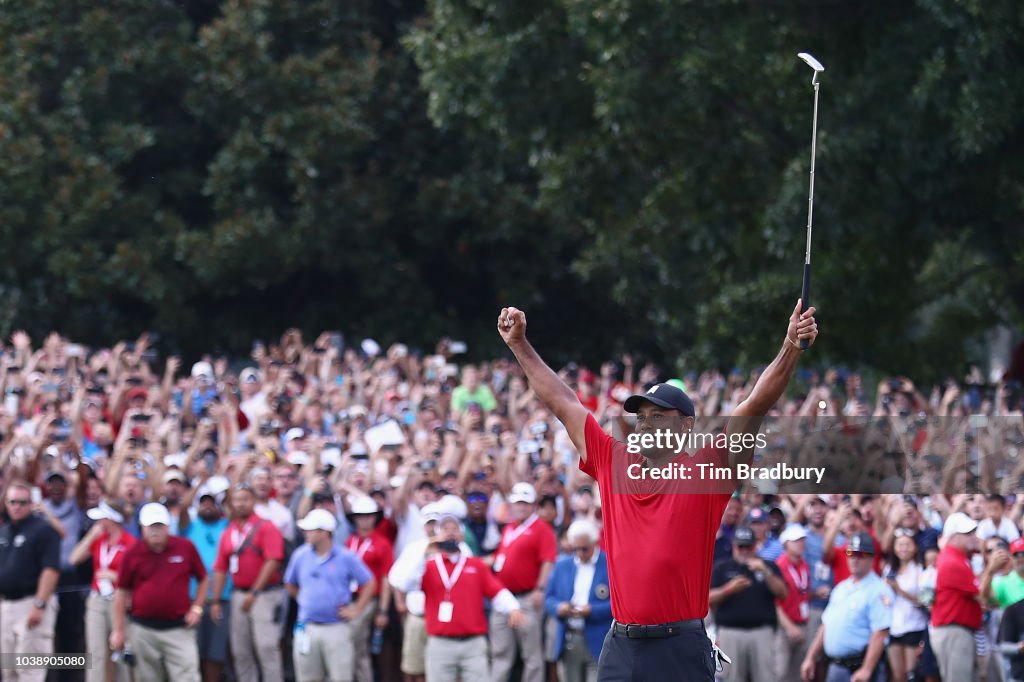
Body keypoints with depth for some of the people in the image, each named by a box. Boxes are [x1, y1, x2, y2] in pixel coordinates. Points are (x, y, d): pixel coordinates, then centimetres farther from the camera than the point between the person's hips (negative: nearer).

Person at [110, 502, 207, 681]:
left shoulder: (186, 548, 0)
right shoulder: (132, 555, 0)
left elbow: (203, 579, 13)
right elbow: (122, 592, 6)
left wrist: (196, 609, 1)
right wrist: (118, 630, 5)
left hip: (178, 628, -1)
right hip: (143, 631, 1)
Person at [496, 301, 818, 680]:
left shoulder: (705, 473, 0)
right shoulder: (613, 465, 12)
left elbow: (755, 407, -8)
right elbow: (562, 403, 20)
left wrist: (791, 348, -19)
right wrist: (520, 345, 25)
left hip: (681, 650, -4)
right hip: (619, 647, 4)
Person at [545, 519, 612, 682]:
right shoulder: (562, 565, 14)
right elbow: (549, 598, 14)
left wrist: (592, 611, -18)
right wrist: (559, 608, -9)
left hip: (597, 643, -5)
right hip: (568, 642, 5)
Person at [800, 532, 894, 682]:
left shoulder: (878, 591, -12)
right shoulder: (842, 588, 16)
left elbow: (880, 633, -21)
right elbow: (826, 625, 22)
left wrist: (866, 670, -27)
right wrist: (810, 658, 17)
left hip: (858, 668, -9)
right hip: (836, 666, 9)